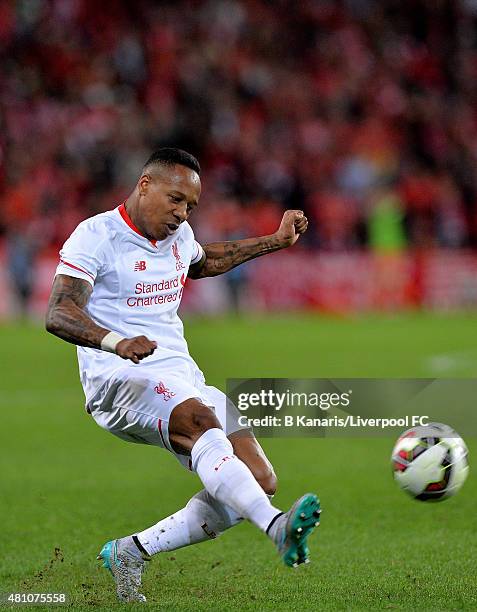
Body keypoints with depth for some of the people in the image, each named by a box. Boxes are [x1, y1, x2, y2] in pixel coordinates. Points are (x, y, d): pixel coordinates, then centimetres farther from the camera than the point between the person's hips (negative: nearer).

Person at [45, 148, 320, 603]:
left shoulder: (179, 236, 18)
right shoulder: (96, 236, -6)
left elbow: (205, 262, 43)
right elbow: (58, 314, -18)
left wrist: (276, 242, 38)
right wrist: (116, 342, -36)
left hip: (181, 379, 8)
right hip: (120, 379, -8)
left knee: (258, 479, -10)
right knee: (201, 422, -38)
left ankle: (131, 552, 0)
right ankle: (276, 527, -56)